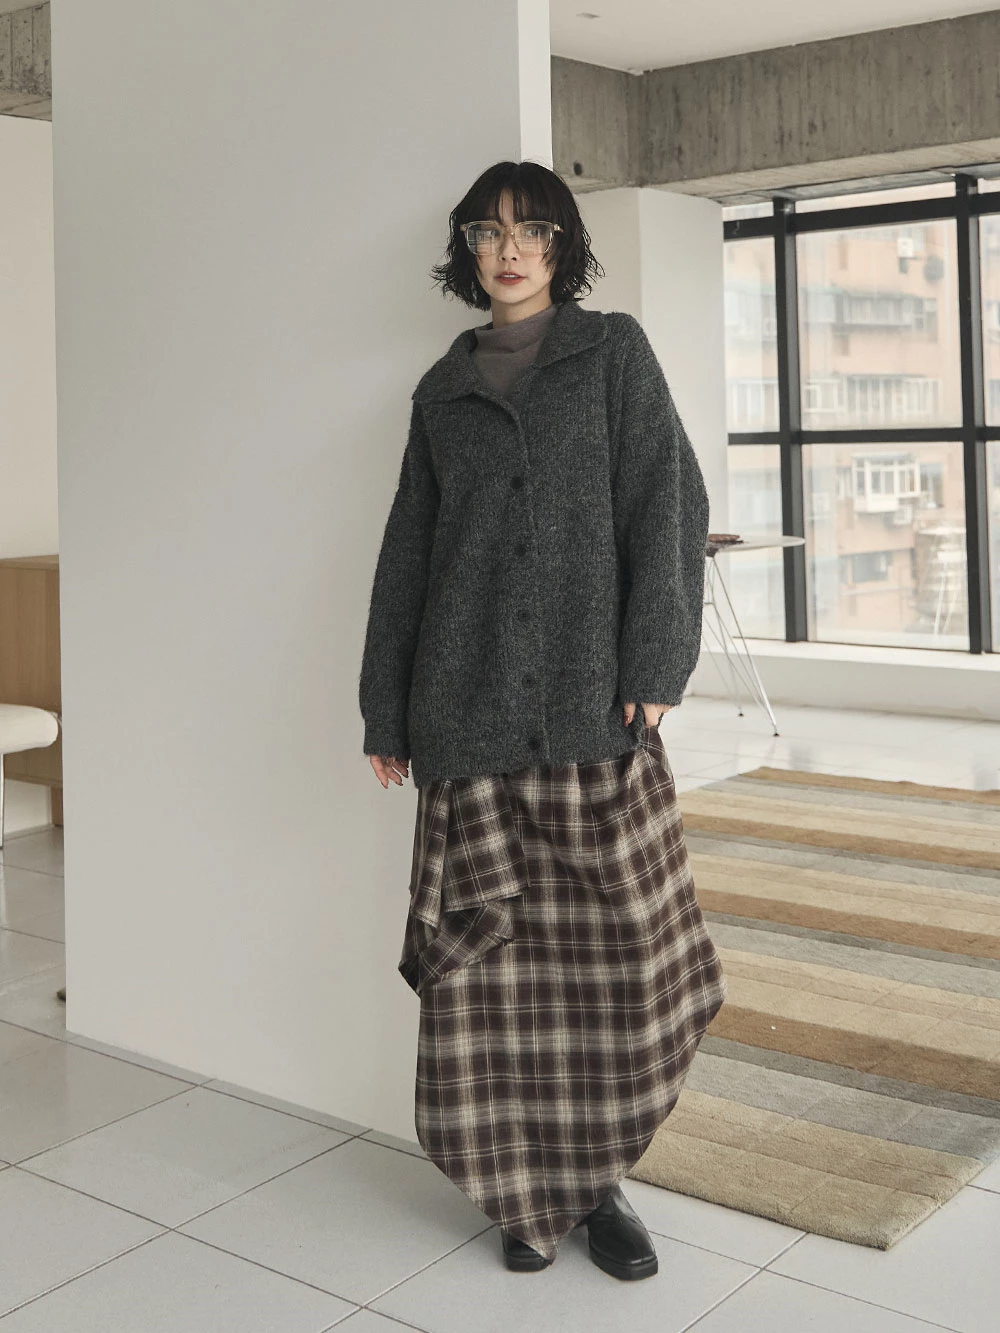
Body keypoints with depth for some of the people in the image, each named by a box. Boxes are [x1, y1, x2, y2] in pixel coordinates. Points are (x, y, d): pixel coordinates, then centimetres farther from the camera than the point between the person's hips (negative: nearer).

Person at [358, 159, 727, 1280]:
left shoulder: (612, 350, 9)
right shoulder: (444, 389, 16)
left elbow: (667, 506, 1)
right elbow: (406, 551, 17)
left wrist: (653, 666, -9)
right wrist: (384, 712, 13)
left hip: (594, 705, -2)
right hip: (470, 717, 2)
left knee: (612, 947, -1)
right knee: (493, 958, 0)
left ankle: (599, 1179, 15)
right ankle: (527, 1189, 13)